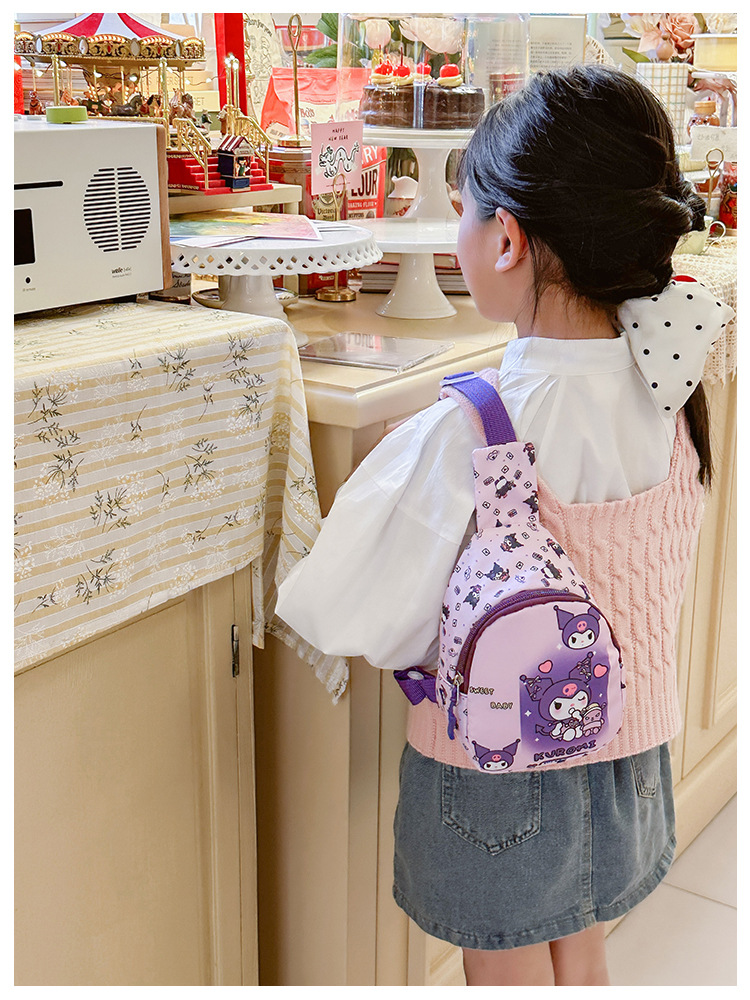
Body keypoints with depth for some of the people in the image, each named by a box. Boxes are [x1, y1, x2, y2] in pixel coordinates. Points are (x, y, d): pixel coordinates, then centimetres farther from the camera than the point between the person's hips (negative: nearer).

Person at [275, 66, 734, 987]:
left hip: (499, 778, -5)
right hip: (628, 752, 5)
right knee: (582, 969, 28)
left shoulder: (466, 437, -30)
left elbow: (355, 622, -22)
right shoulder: (668, 393, -11)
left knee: (510, 979, 20)